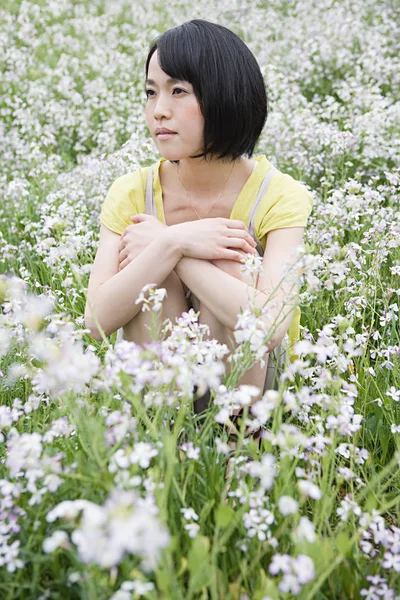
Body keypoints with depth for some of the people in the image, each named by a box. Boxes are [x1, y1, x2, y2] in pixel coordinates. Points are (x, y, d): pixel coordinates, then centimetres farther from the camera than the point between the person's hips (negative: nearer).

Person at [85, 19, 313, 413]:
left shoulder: (281, 196, -17)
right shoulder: (131, 193, -9)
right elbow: (97, 321, -21)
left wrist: (161, 241, -28)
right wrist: (173, 243, -33)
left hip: (253, 383, -2)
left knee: (223, 261, -27)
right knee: (150, 255, -23)